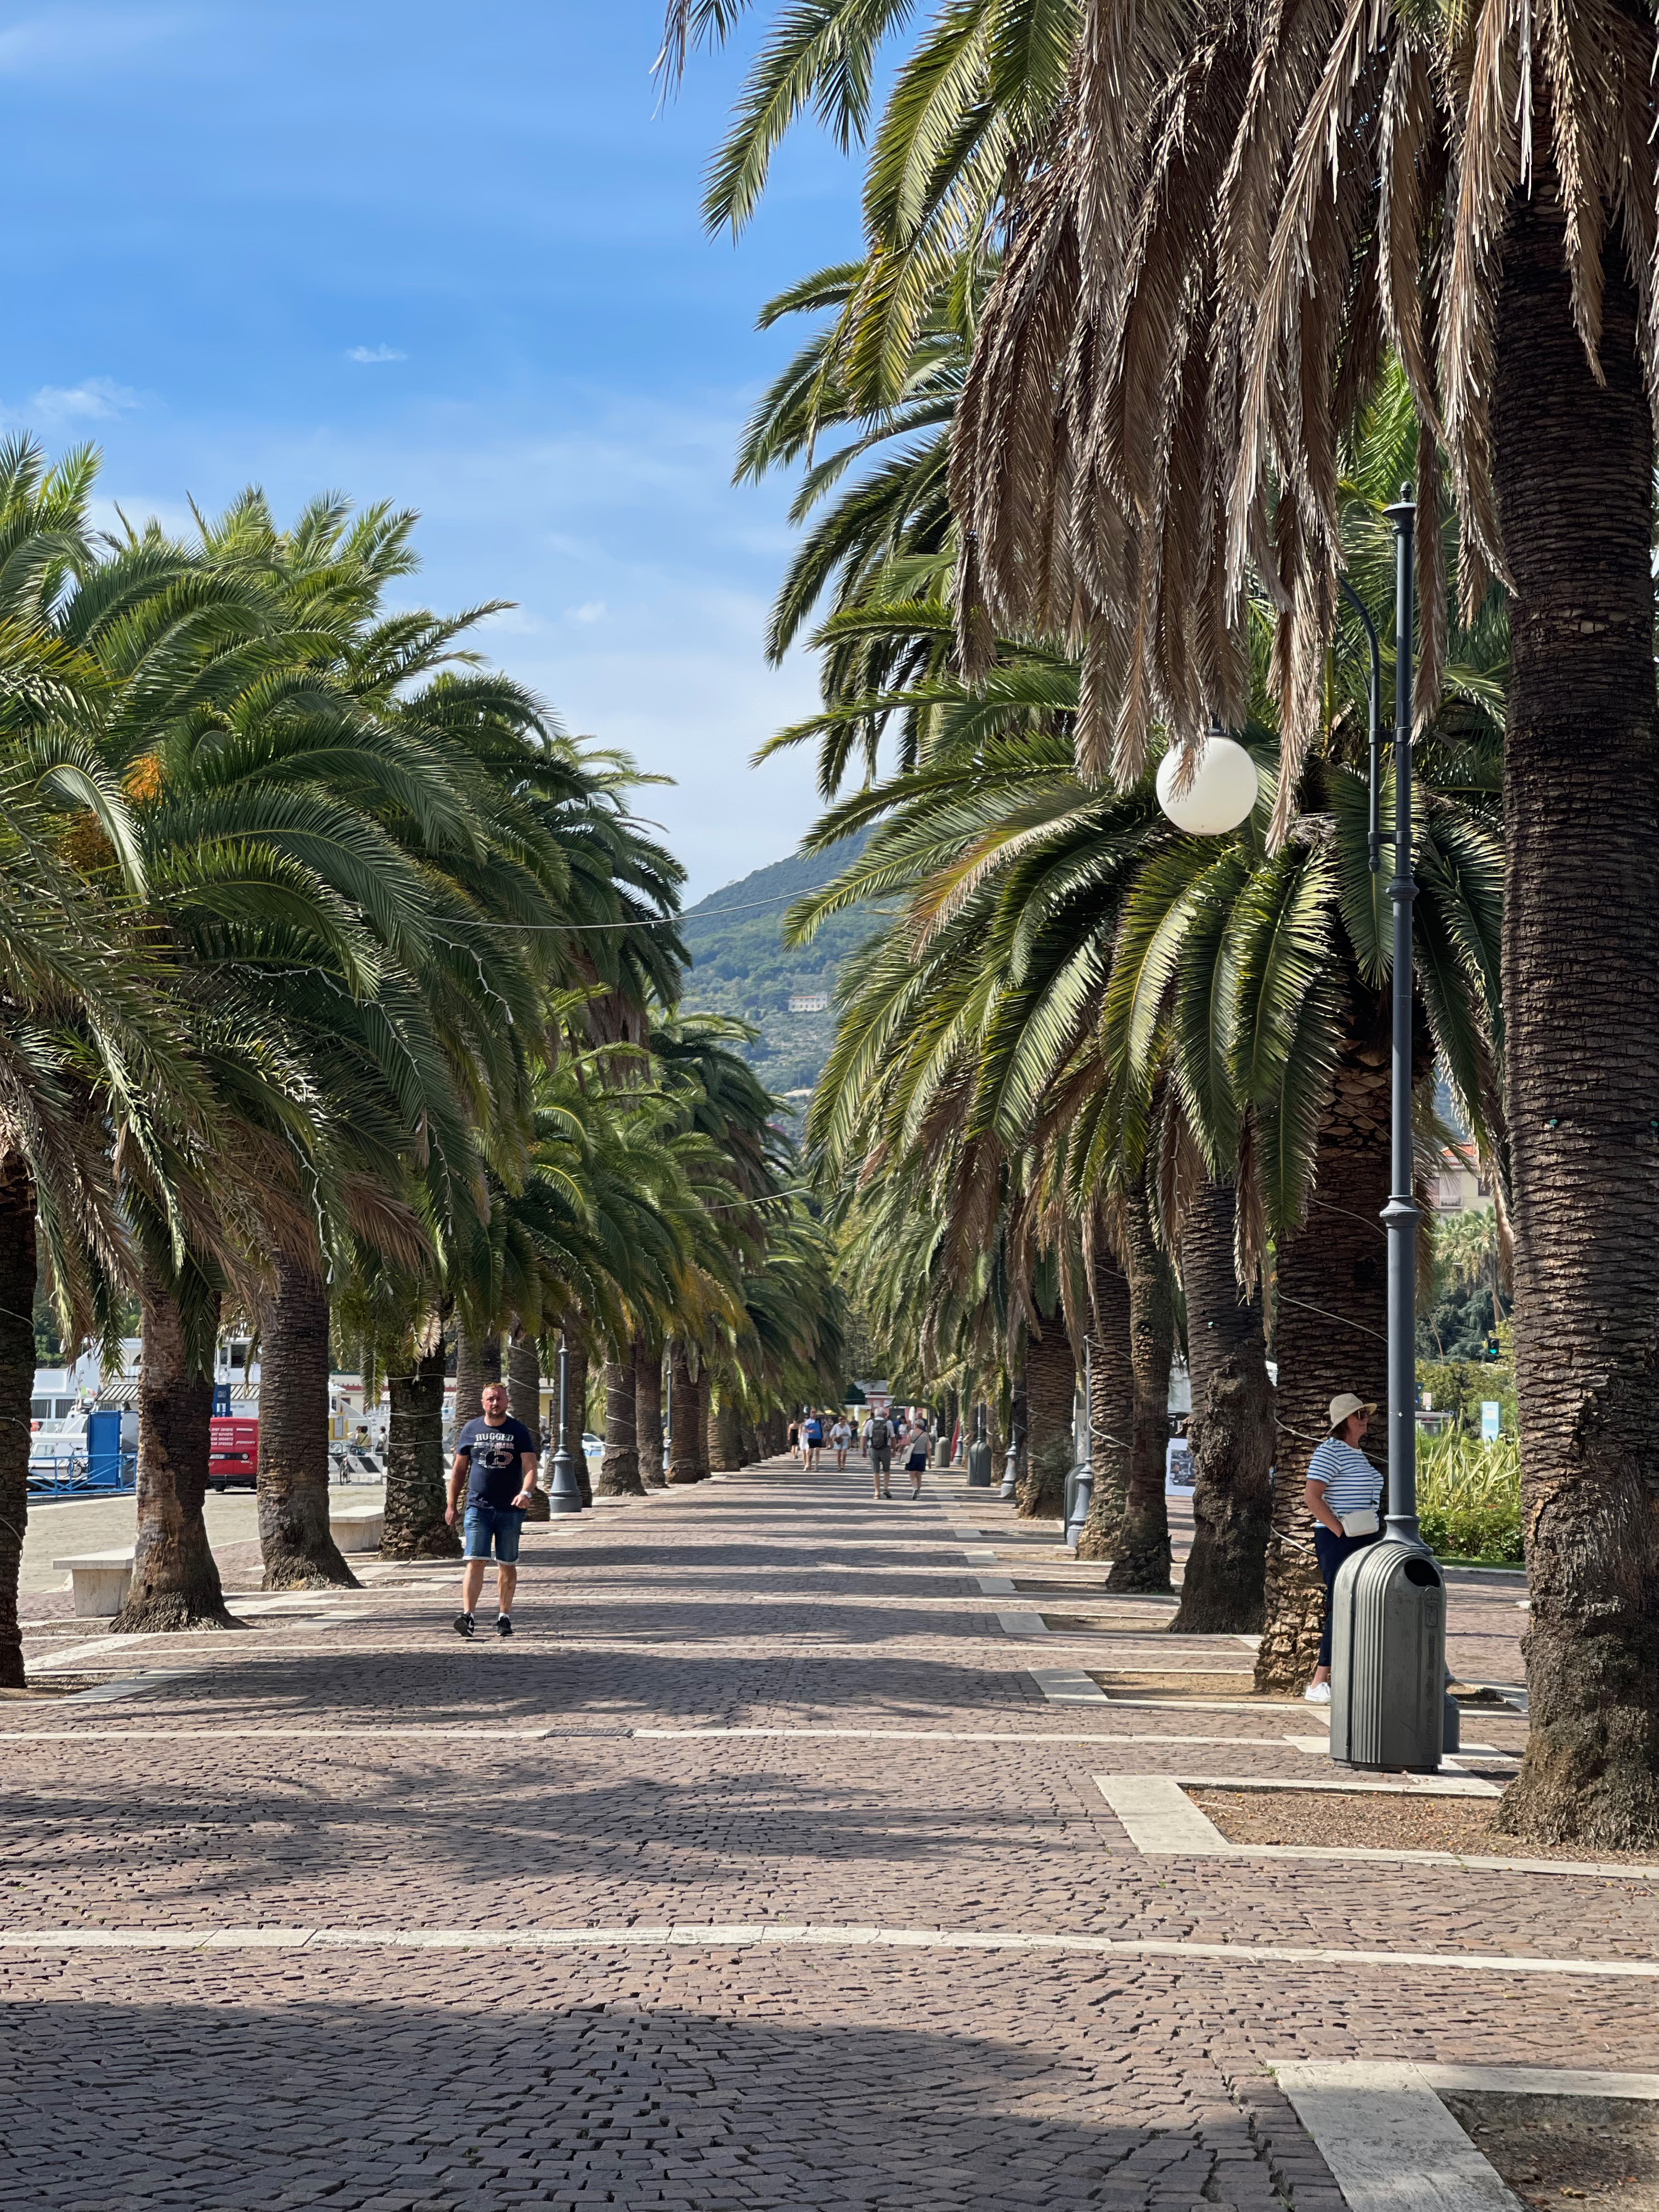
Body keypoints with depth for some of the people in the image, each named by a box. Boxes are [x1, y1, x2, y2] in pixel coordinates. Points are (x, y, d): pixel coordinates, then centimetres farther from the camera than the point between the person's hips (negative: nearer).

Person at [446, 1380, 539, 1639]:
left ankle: (504, 1617, 17)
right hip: (478, 1508, 0)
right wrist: (452, 1505, 10)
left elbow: (530, 1467, -7)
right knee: (476, 1561, -11)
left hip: (510, 1510, 0)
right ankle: (467, 1615, -18)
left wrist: (526, 1493, -26)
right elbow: (459, 1470, 13)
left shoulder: (519, 1431, 2)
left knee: (507, 1565, 7)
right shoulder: (471, 1430, 7)